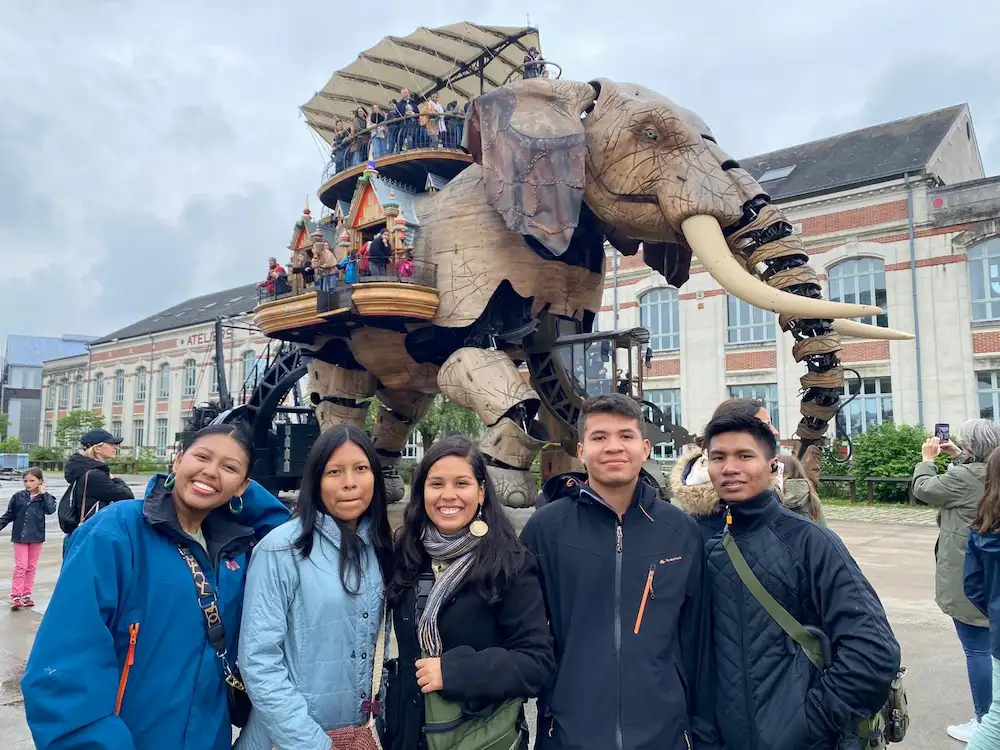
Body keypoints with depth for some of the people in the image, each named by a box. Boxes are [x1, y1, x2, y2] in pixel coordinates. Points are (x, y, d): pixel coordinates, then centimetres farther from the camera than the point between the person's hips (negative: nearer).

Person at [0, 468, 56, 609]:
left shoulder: (45, 497, -2)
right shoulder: (18, 496, -2)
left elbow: (50, 510, -20)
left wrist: (43, 493, -15)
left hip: (36, 536, 1)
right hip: (20, 536, -1)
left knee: (31, 567, 10)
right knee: (20, 566, -4)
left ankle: (26, 594, 18)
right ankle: (15, 596, -1)